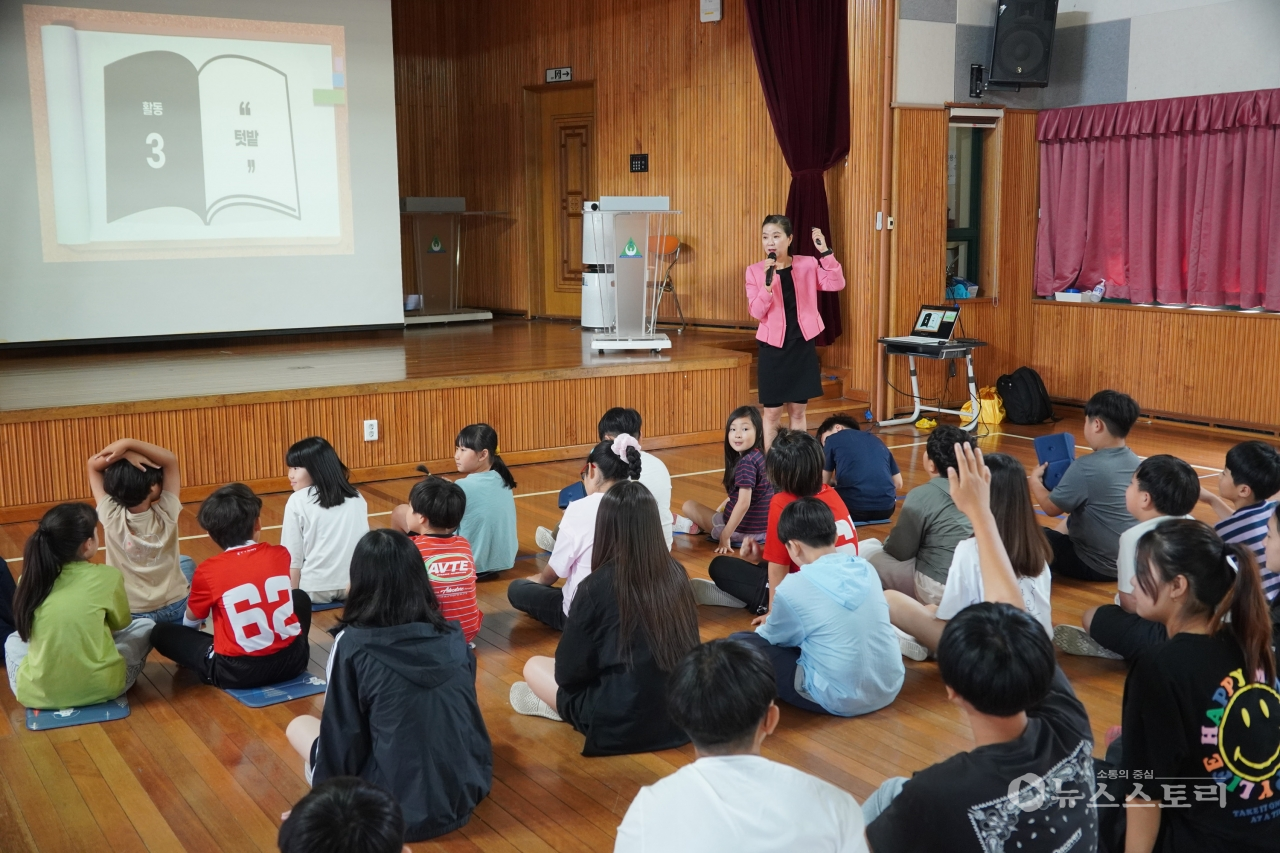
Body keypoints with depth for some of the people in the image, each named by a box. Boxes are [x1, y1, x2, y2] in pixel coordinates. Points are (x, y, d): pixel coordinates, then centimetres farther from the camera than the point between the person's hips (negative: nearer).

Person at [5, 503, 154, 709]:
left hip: (38, 693, 2)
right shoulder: (107, 577, -10)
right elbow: (121, 624, 10)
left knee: (14, 640, 34)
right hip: (100, 688, -2)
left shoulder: (30, 580, -2)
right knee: (146, 626, 20)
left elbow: (26, 631, 15)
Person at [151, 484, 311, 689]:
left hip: (238, 671, -2)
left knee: (162, 632, 14)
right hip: (292, 659, 2)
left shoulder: (208, 570, -7)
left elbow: (191, 622, 10)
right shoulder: (280, 554, 1)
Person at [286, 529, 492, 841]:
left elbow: (340, 734, -8)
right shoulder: (454, 636, -3)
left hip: (399, 808, -5)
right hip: (468, 791, 5)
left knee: (299, 726, 16)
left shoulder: (353, 644, -16)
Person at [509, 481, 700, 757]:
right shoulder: (676, 574, -4)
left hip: (621, 725, -5)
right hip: (682, 715, 6)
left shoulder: (597, 586, -17)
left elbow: (569, 672, -10)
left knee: (534, 666, 16)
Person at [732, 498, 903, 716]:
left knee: (738, 642, 2)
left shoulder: (793, 587, -14)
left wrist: (769, 624, 30)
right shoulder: (866, 569, 1)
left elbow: (773, 637, 5)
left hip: (840, 700, -6)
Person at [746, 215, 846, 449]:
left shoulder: (807, 265, 0)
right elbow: (756, 312, -10)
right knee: (772, 412, 3)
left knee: (798, 410, 10)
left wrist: (825, 252, -17)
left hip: (802, 345, 1)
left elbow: (837, 284, -10)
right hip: (773, 347, -1)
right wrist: (768, 284, -25)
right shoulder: (755, 271, -3)